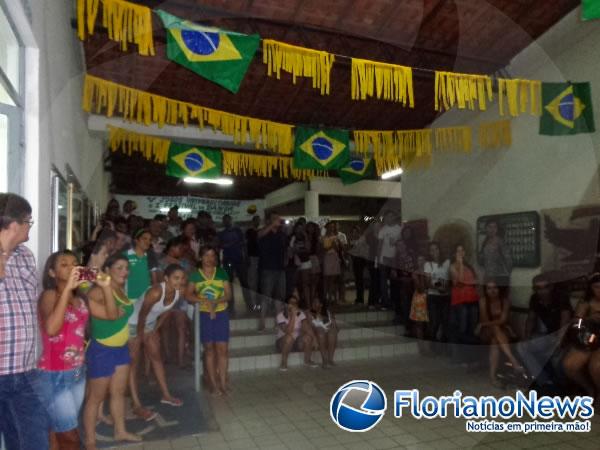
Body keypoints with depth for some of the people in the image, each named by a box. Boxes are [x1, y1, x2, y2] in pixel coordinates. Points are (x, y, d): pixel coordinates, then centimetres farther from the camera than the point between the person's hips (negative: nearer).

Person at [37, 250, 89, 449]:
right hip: (54, 375, -6)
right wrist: (68, 287, -32)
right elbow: (51, 328, -31)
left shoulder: (80, 297, 7)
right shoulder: (49, 295, -13)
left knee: (60, 431, 16)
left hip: (78, 372, 6)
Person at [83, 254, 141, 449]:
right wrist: (106, 287, -39)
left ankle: (120, 431, 34)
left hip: (121, 348, 8)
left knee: (119, 392, 19)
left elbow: (120, 314, 5)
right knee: (96, 397, 5)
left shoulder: (121, 288, 6)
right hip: (101, 350, -8)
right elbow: (112, 314, -33)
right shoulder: (98, 291, -20)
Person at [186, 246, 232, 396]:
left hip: (221, 314, 1)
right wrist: (205, 301, -19)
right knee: (209, 349, 6)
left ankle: (223, 382, 9)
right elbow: (188, 295, -6)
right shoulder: (195, 275, 1)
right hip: (204, 315, -1)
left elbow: (228, 295, 0)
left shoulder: (222, 273, 4)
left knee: (222, 348, 0)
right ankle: (213, 383, 13)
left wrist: (216, 301, -18)